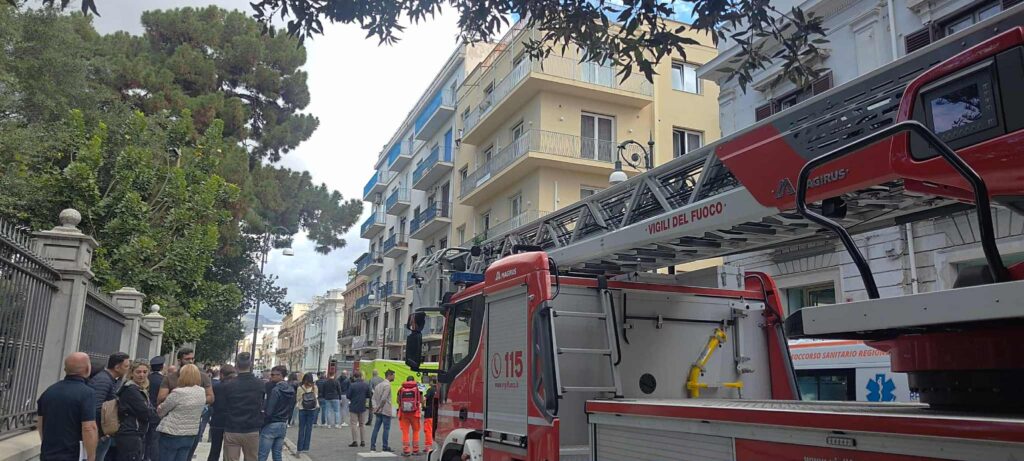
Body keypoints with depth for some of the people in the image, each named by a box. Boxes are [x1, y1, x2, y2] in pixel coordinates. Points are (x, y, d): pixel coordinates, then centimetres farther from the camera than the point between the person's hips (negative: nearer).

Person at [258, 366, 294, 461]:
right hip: (283, 425, 8)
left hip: (271, 425, -8)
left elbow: (268, 411, -17)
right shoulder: (291, 390, 7)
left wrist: (261, 425, -6)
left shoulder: (275, 390, -17)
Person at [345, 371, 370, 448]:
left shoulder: (352, 385, -14)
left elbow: (348, 396, -11)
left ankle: (355, 441, 2)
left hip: (354, 407, -4)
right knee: (362, 424, 12)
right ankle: (363, 441, 13)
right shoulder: (366, 385, -3)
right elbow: (369, 395, 5)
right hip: (363, 407, 4)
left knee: (354, 424, 4)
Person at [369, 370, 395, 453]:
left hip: (379, 411, 8)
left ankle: (372, 446, 9)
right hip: (386, 411, -8)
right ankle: (385, 447, 4)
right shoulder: (387, 385, -14)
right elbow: (384, 398, -21)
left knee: (376, 428, 8)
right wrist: (379, 407, -11)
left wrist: (375, 406, 0)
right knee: (386, 429, 0)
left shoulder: (379, 384, 15)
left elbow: (373, 397, 10)